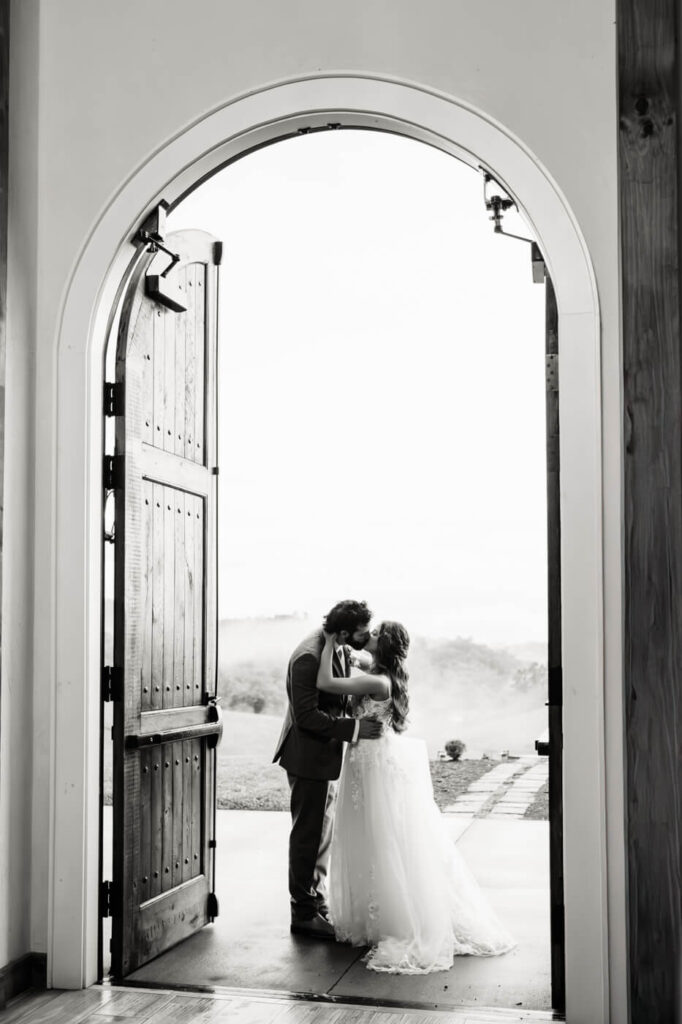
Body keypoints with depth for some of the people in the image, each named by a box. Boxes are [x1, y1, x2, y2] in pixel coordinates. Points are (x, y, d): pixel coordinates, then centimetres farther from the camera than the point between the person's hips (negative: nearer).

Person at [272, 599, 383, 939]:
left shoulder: (339, 650, 3)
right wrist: (354, 728, -27)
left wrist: (362, 722, 3)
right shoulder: (308, 657, -25)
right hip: (309, 756, -9)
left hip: (326, 753, 9)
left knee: (321, 834, 18)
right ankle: (304, 914, 12)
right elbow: (307, 716, -26)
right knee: (308, 835, 1)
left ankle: (315, 903, 31)